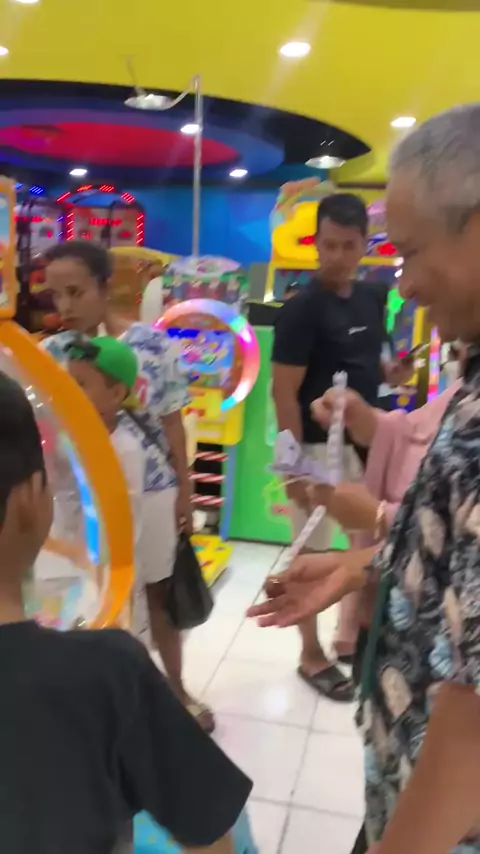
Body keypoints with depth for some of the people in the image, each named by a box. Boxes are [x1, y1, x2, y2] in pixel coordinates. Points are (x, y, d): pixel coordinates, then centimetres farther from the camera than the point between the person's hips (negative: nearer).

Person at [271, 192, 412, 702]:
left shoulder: (372, 299, 5)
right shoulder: (302, 309, -16)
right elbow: (284, 394, -16)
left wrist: (391, 372, -1)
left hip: (367, 443, 7)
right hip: (319, 448, -7)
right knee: (313, 553, 7)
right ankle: (311, 654, 24)